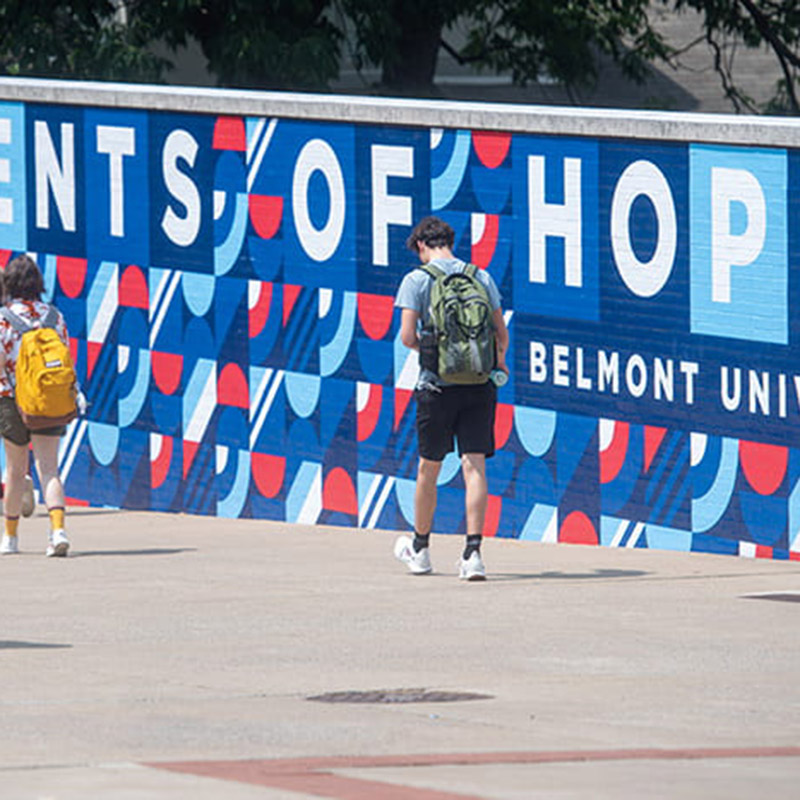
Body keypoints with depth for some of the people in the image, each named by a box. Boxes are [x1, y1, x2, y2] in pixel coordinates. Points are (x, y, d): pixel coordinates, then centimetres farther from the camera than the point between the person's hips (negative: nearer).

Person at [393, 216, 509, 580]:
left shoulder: (416, 280, -2)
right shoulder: (482, 277, 6)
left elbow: (407, 336, -10)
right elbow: (501, 334, 8)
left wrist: (428, 347, 12)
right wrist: (498, 361, 28)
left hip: (438, 385, -2)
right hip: (479, 384, 2)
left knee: (428, 468, 12)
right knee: (474, 467, -2)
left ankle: (419, 549, 27)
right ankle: (473, 551, -13)